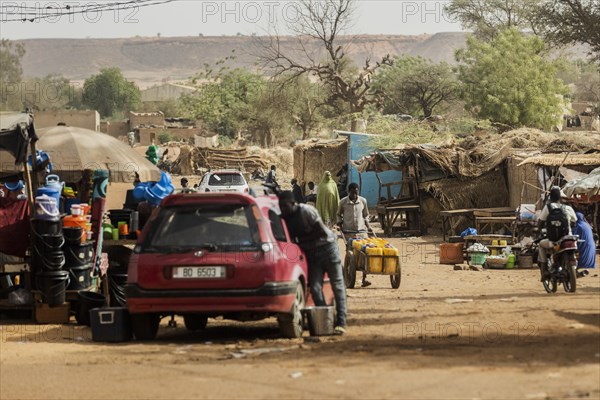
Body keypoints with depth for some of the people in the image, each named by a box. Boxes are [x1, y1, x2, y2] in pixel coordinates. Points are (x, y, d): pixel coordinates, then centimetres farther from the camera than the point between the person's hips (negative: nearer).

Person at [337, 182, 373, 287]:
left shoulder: (363, 201, 7)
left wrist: (368, 225, 7)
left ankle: (364, 278, -11)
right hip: (348, 231, -2)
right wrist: (340, 223, 0)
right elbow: (339, 214, 15)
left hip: (362, 231, 2)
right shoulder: (343, 202, 1)